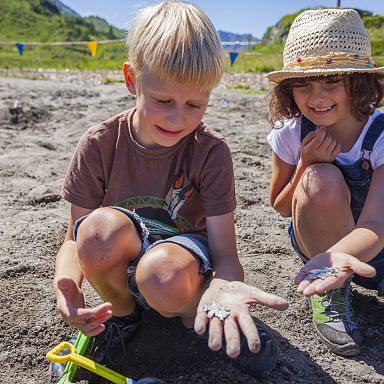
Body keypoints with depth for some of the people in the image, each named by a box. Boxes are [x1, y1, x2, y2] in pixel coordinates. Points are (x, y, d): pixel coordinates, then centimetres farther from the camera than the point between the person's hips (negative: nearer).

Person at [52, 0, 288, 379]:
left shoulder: (210, 151, -16)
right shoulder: (99, 144, -13)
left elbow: (225, 252, -19)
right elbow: (75, 240, -8)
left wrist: (223, 285, -45)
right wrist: (66, 283, -32)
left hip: (184, 252, -2)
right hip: (119, 267, 2)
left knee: (163, 272, -38)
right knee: (103, 227, -33)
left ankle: (198, 318, 0)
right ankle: (121, 313, 0)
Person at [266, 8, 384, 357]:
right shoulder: (290, 132, -15)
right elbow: (282, 208, -5)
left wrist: (336, 255, -53)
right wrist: (306, 165, -24)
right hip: (315, 242, 0)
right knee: (323, 181, -30)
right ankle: (332, 291, -9)